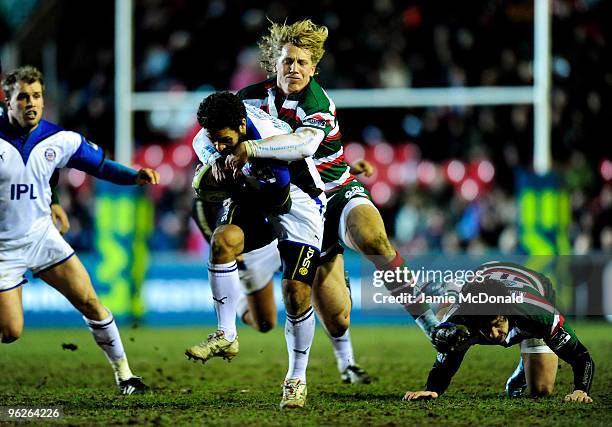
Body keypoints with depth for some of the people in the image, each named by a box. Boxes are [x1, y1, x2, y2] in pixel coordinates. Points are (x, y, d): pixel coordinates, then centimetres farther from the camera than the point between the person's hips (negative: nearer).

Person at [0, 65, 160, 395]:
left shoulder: (60, 140, -5)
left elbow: (101, 166, 6)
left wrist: (135, 176, -12)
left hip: (42, 237, 3)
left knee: (90, 302, -4)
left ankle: (123, 374, 8)